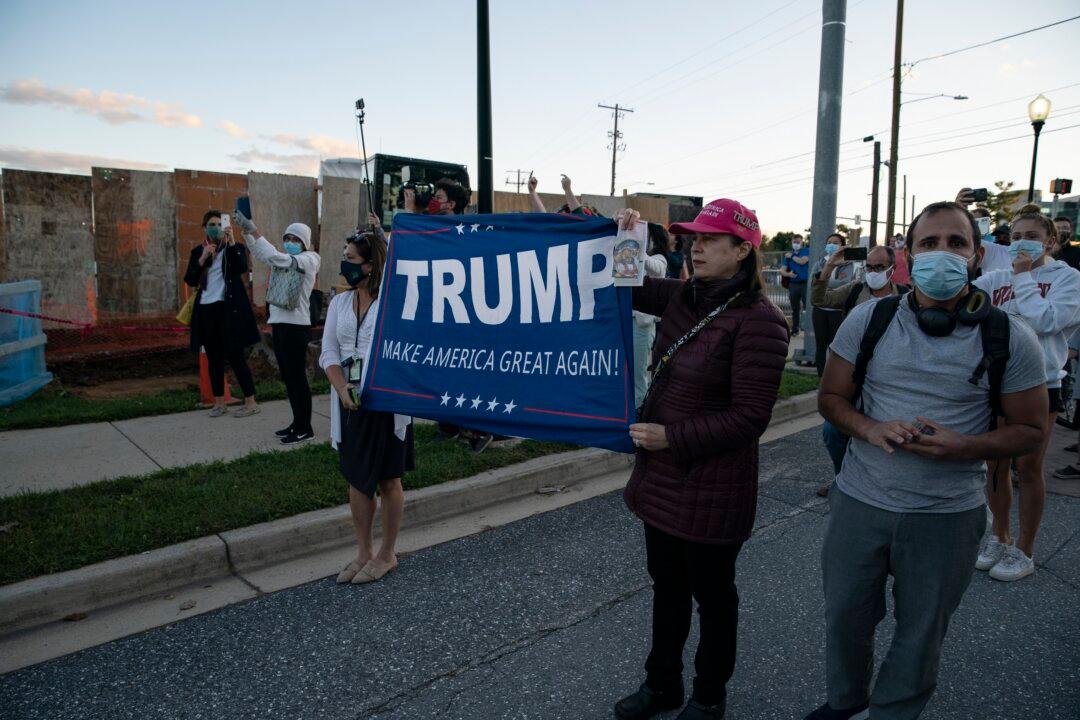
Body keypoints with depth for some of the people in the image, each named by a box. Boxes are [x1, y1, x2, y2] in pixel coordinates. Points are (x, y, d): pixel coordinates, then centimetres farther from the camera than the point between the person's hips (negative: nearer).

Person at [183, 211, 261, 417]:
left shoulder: (233, 248, 2)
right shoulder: (197, 251, 11)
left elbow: (242, 269, -16)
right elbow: (189, 281, 3)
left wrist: (232, 242, -21)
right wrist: (202, 259, -9)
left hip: (228, 308, -4)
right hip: (206, 310, 4)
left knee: (235, 355, -5)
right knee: (213, 358, 8)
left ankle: (250, 402, 0)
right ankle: (219, 402, 17)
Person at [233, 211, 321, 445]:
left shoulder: (308, 259, -7)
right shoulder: (286, 259, 17)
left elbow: (276, 257, -21)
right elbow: (259, 254, 12)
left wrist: (254, 230, -20)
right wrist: (245, 229, -1)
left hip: (296, 326, -8)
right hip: (279, 323, 8)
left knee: (297, 377, -4)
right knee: (288, 377, 12)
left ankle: (305, 428, 5)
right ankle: (298, 423, 22)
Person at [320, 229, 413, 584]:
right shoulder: (340, 302, 9)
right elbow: (328, 353, 5)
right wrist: (342, 390, -12)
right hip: (349, 401, 6)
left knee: (388, 480, 7)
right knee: (357, 478, 13)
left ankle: (386, 555, 23)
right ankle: (364, 552, 28)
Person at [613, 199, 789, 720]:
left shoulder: (758, 321, -19)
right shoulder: (683, 297, 1)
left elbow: (749, 417, -20)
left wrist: (671, 437, -21)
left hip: (713, 484, -7)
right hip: (662, 473, 7)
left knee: (712, 593, 15)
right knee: (666, 585, 22)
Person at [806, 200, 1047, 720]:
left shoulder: (1010, 339, -7)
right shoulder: (869, 320, -4)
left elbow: (1031, 429, -1)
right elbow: (831, 396, 2)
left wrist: (962, 447, -21)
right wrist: (868, 428, -19)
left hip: (948, 515, -1)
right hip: (860, 501, 2)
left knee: (920, 634, 16)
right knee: (845, 614, 18)